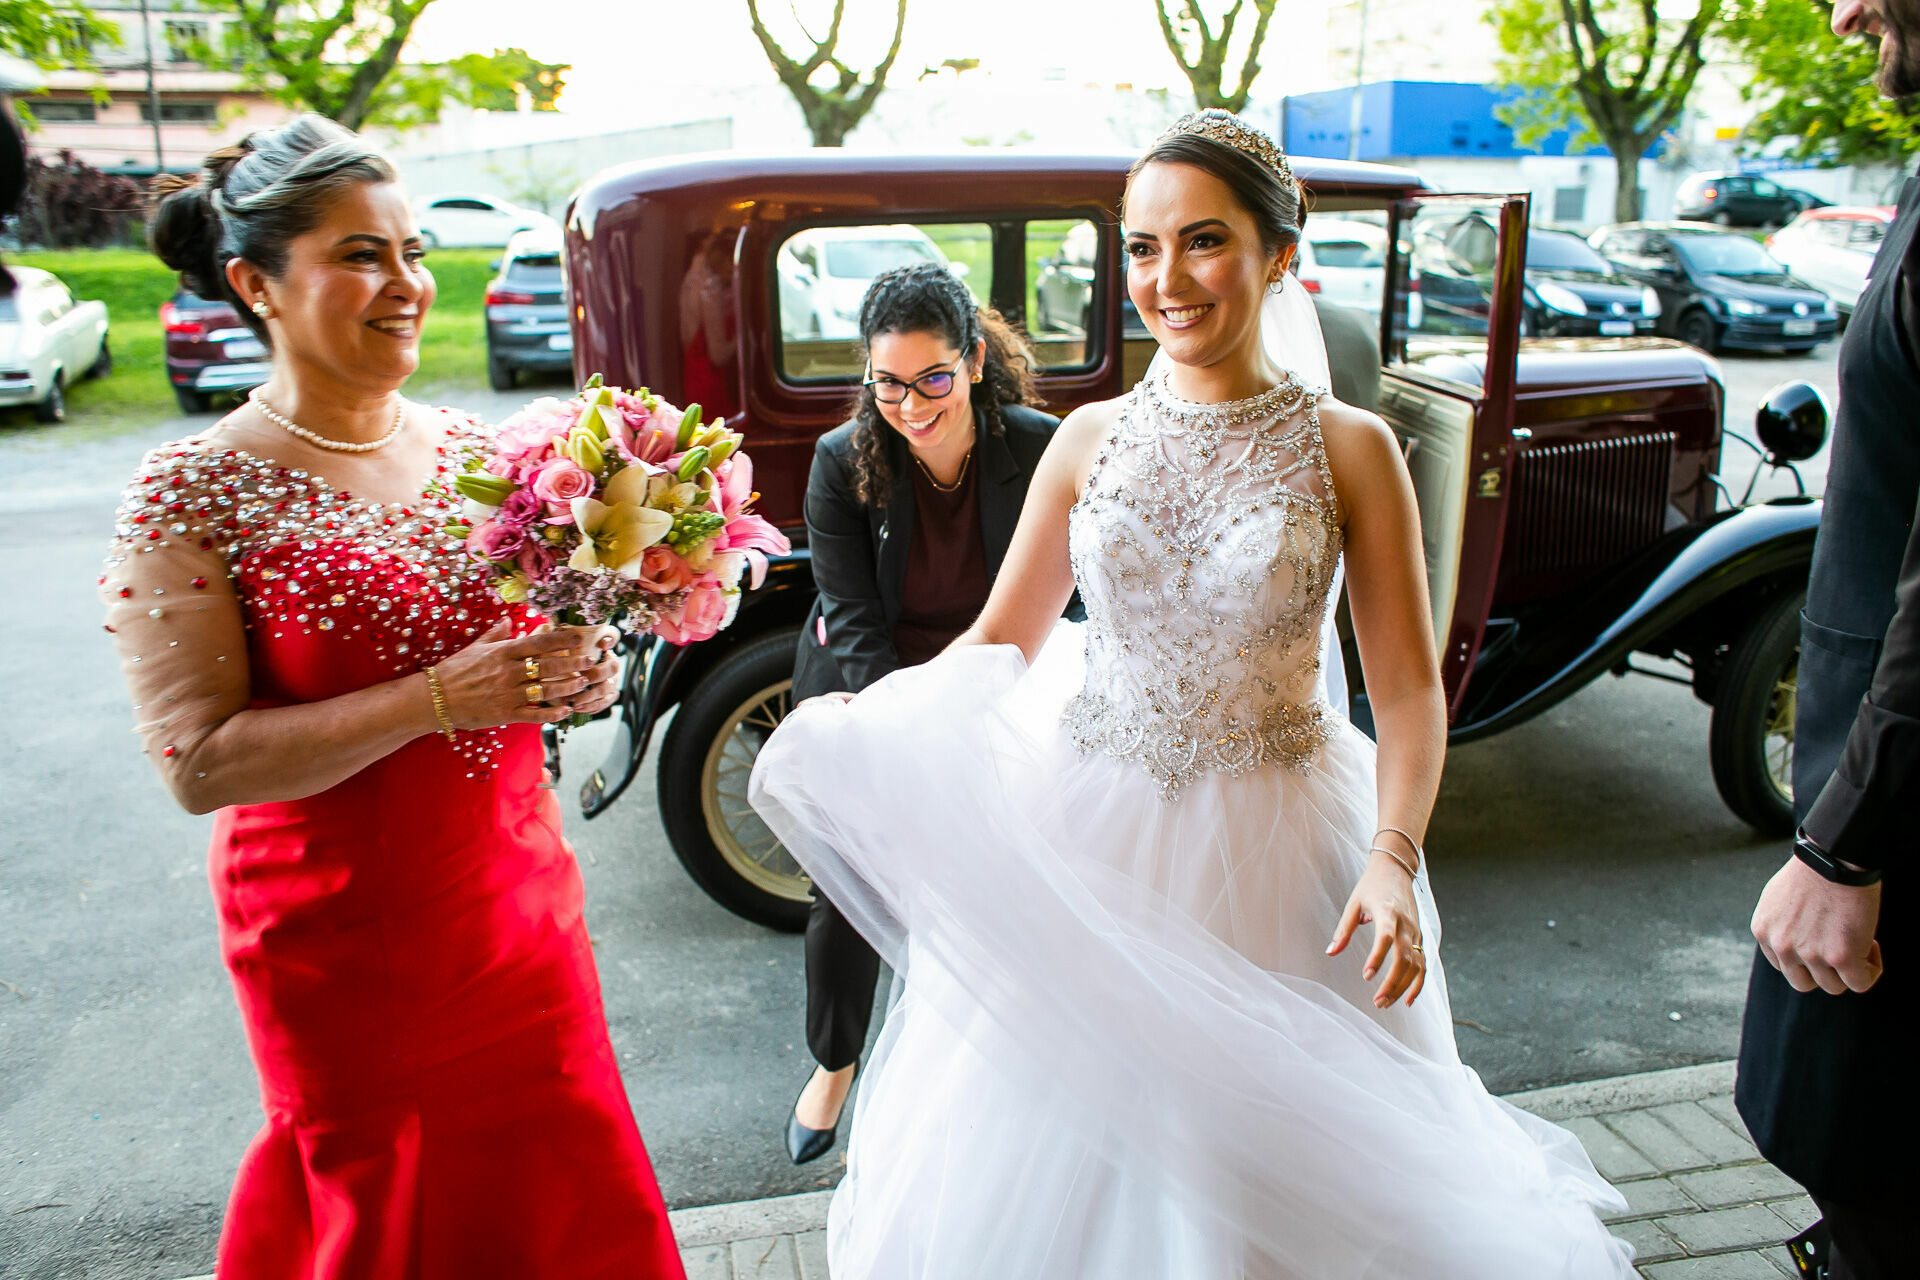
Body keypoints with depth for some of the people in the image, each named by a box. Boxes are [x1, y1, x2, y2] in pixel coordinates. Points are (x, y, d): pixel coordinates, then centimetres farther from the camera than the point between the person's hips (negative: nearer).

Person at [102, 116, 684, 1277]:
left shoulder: (469, 451, 1)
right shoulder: (193, 496, -14)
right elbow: (198, 762, -18)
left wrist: (573, 675, -10)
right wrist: (437, 699, -27)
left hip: (521, 903, 4)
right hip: (348, 941, -4)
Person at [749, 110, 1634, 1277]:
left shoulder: (1350, 449, -5)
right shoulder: (1090, 440, 1)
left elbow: (1408, 689, -6)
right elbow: (999, 644, 3)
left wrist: (1393, 857, -22)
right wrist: (860, 719, -14)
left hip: (1272, 854, -1)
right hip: (1082, 847, 2)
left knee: (1265, 1160, 14)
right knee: (1055, 1158, 15)